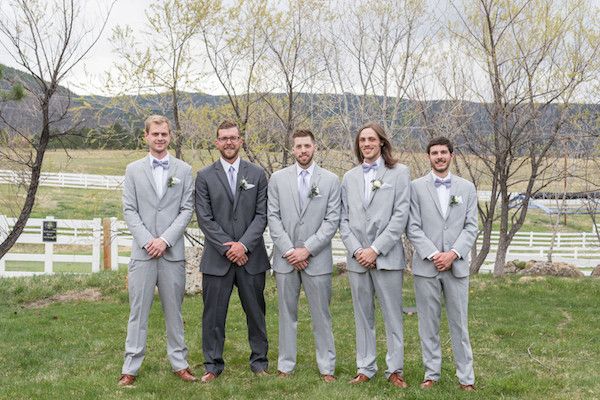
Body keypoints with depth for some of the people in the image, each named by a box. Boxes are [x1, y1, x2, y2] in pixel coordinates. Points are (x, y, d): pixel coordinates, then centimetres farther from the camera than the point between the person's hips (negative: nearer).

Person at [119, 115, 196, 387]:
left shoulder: (184, 170, 6)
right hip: (142, 250, 0)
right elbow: (129, 210, 2)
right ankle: (131, 367, 9)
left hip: (173, 251, 0)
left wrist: (165, 240, -10)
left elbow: (187, 209, 1)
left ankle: (179, 362, 17)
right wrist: (147, 241, -10)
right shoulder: (133, 170, 7)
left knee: (173, 310, 8)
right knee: (138, 311, 3)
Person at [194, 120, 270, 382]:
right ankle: (213, 364, 16)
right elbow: (205, 218, -2)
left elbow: (261, 215, 1)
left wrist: (244, 245, -12)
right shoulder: (204, 177, 4)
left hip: (251, 257, 1)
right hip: (217, 259, -1)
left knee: (256, 311, 9)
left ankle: (259, 361, 22)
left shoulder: (257, 174, 6)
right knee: (214, 314, 4)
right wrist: (228, 248, -10)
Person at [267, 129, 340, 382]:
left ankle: (326, 367, 14)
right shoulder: (278, 178, 6)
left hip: (317, 259, -1)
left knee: (321, 315, 5)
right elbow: (273, 217, 2)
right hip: (285, 257, 1)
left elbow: (332, 220, -3)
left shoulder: (331, 180, 2)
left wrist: (307, 249, -11)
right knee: (287, 314, 9)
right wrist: (288, 250, -8)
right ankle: (285, 365, 18)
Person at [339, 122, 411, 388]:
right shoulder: (349, 177, 13)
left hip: (386, 256, -3)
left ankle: (395, 369, 10)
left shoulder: (399, 172, 1)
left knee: (393, 315, 1)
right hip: (357, 257, 3)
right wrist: (356, 250, -6)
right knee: (363, 316, 9)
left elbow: (400, 216, -6)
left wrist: (375, 249, -12)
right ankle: (365, 368, 17)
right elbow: (344, 219, 9)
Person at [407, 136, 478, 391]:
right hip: (426, 265, -1)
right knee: (428, 323, 6)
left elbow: (471, 227, 3)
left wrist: (453, 253, -11)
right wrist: (433, 255, -13)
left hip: (457, 265, 1)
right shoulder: (416, 187, 2)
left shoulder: (467, 188, 8)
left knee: (459, 323, 5)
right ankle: (431, 373, 17)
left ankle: (466, 376, 13)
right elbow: (413, 228, -3)